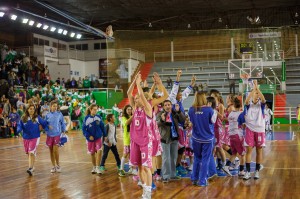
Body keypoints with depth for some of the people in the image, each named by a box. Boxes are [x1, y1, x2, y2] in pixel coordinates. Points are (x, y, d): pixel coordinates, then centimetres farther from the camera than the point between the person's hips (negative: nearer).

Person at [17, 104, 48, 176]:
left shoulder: (37, 118, -3)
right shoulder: (23, 118, 0)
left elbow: (44, 123, 4)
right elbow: (20, 125, -1)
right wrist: (19, 129, -21)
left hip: (35, 137, -3)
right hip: (26, 138, 3)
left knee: (32, 152, -15)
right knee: (28, 153, 16)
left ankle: (30, 168, -18)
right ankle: (32, 166, 34)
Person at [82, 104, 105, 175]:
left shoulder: (99, 117, -5)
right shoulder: (86, 118, -10)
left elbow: (102, 127, 3)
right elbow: (84, 128, -7)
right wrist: (88, 136, -16)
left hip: (98, 137, 0)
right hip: (90, 138, 0)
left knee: (99, 151, -15)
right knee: (92, 153, 12)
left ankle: (97, 168, -7)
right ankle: (94, 167, 30)